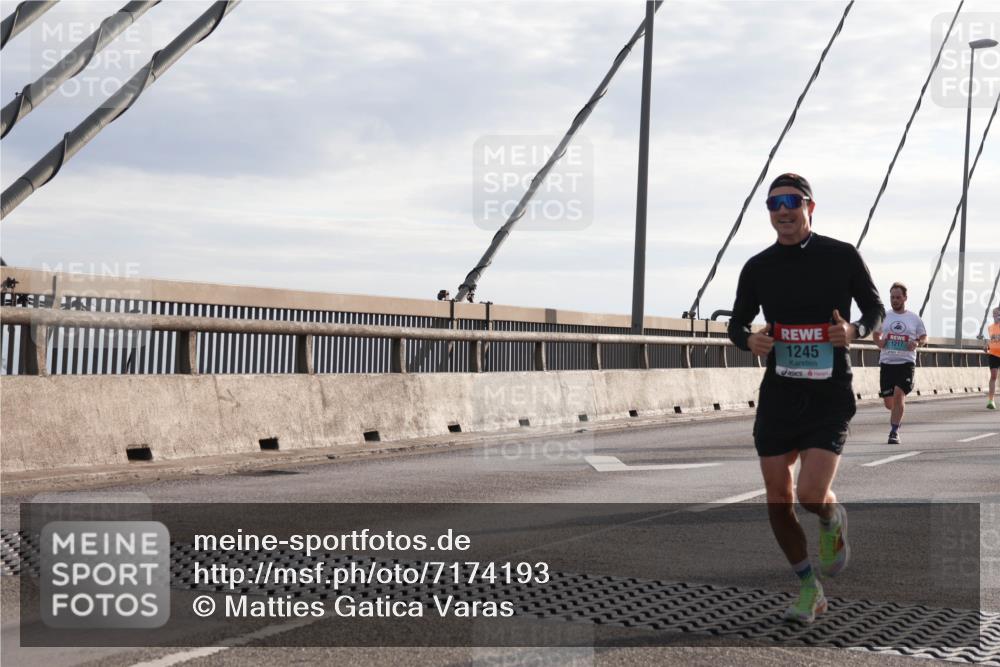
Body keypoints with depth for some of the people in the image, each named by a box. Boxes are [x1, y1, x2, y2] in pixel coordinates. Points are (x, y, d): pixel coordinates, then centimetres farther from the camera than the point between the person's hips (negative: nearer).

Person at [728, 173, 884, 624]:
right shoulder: (758, 268, 3)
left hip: (830, 396, -3)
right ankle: (808, 588, 23)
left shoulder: (842, 257, -2)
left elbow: (875, 309, 8)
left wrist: (855, 331, -13)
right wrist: (750, 340, -10)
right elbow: (737, 323, 14)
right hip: (778, 396, 3)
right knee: (778, 501, 4)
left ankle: (833, 521, 23)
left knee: (812, 496, -15)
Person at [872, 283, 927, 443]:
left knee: (899, 394, -19)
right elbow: (876, 333, 19)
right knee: (888, 402, 3)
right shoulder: (884, 317, 9)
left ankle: (894, 432, -14)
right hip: (886, 362, 2)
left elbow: (924, 338, 12)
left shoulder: (914, 318, 5)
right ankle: (897, 415, 39)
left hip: (906, 362, -2)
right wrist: (879, 341, -3)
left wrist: (917, 343, -10)